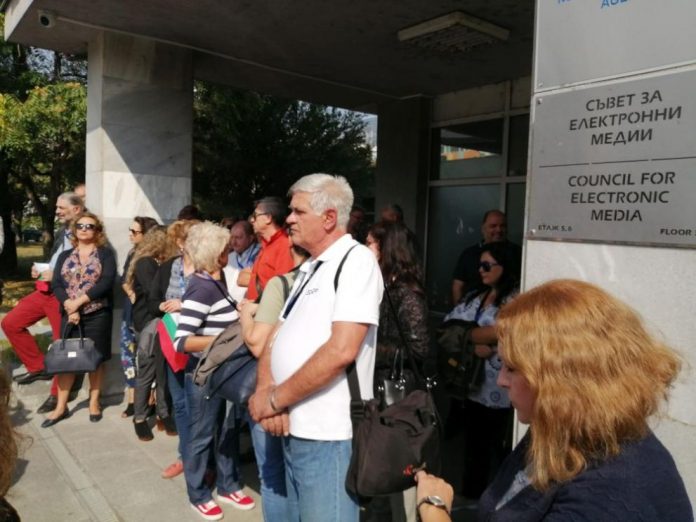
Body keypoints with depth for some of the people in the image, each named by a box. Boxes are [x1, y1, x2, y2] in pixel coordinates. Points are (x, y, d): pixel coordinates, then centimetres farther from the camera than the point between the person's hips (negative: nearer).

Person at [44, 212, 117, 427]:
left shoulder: (105, 253, 1)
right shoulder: (65, 256, 13)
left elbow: (107, 282, -12)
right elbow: (57, 284, 2)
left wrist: (80, 301, -16)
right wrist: (69, 306, -15)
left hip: (97, 315, -3)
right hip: (69, 314, 3)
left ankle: (94, 403, 18)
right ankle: (61, 407, 15)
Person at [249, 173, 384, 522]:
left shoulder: (356, 260, -13)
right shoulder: (308, 268, 14)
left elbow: (341, 351, -24)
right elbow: (276, 338, 11)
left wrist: (275, 399, -14)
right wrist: (267, 392, -9)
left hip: (327, 437, -8)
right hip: (293, 430, 8)